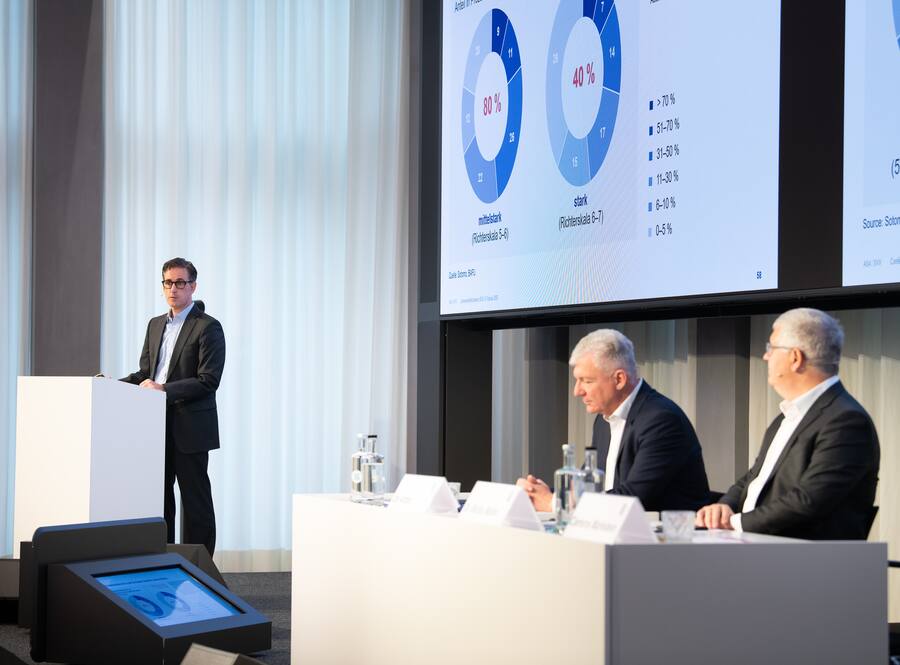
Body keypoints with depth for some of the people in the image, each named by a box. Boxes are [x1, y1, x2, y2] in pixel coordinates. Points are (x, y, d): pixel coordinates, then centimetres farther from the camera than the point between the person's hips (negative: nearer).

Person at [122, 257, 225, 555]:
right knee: (158, 499, 10)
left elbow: (208, 381, -15)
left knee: (195, 502, -1)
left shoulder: (208, 327, -7)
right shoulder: (155, 325, 15)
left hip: (189, 429, -7)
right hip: (157, 427, 7)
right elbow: (145, 373, 17)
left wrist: (163, 389, -21)